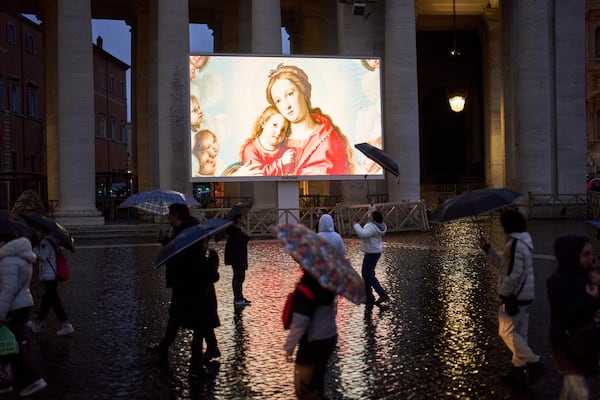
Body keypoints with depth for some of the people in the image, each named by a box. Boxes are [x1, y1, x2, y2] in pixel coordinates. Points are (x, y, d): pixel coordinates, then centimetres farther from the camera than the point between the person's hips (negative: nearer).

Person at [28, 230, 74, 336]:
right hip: (52, 275, 10)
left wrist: (34, 248, -8)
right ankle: (38, 323, 34)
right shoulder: (52, 240, 14)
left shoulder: (45, 242, -13)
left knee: (55, 301, -7)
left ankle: (66, 325, -8)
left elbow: (42, 257, -21)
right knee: (46, 300, 19)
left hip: (49, 276, -10)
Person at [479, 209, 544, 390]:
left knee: (507, 331, -6)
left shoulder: (514, 245, -20)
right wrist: (487, 248, 14)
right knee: (519, 333, 15)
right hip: (525, 295, 10)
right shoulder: (522, 242, 13)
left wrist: (503, 295, -17)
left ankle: (533, 363, -8)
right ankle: (518, 369, 22)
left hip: (515, 296, -10)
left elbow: (513, 274, -24)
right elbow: (502, 263, 20)